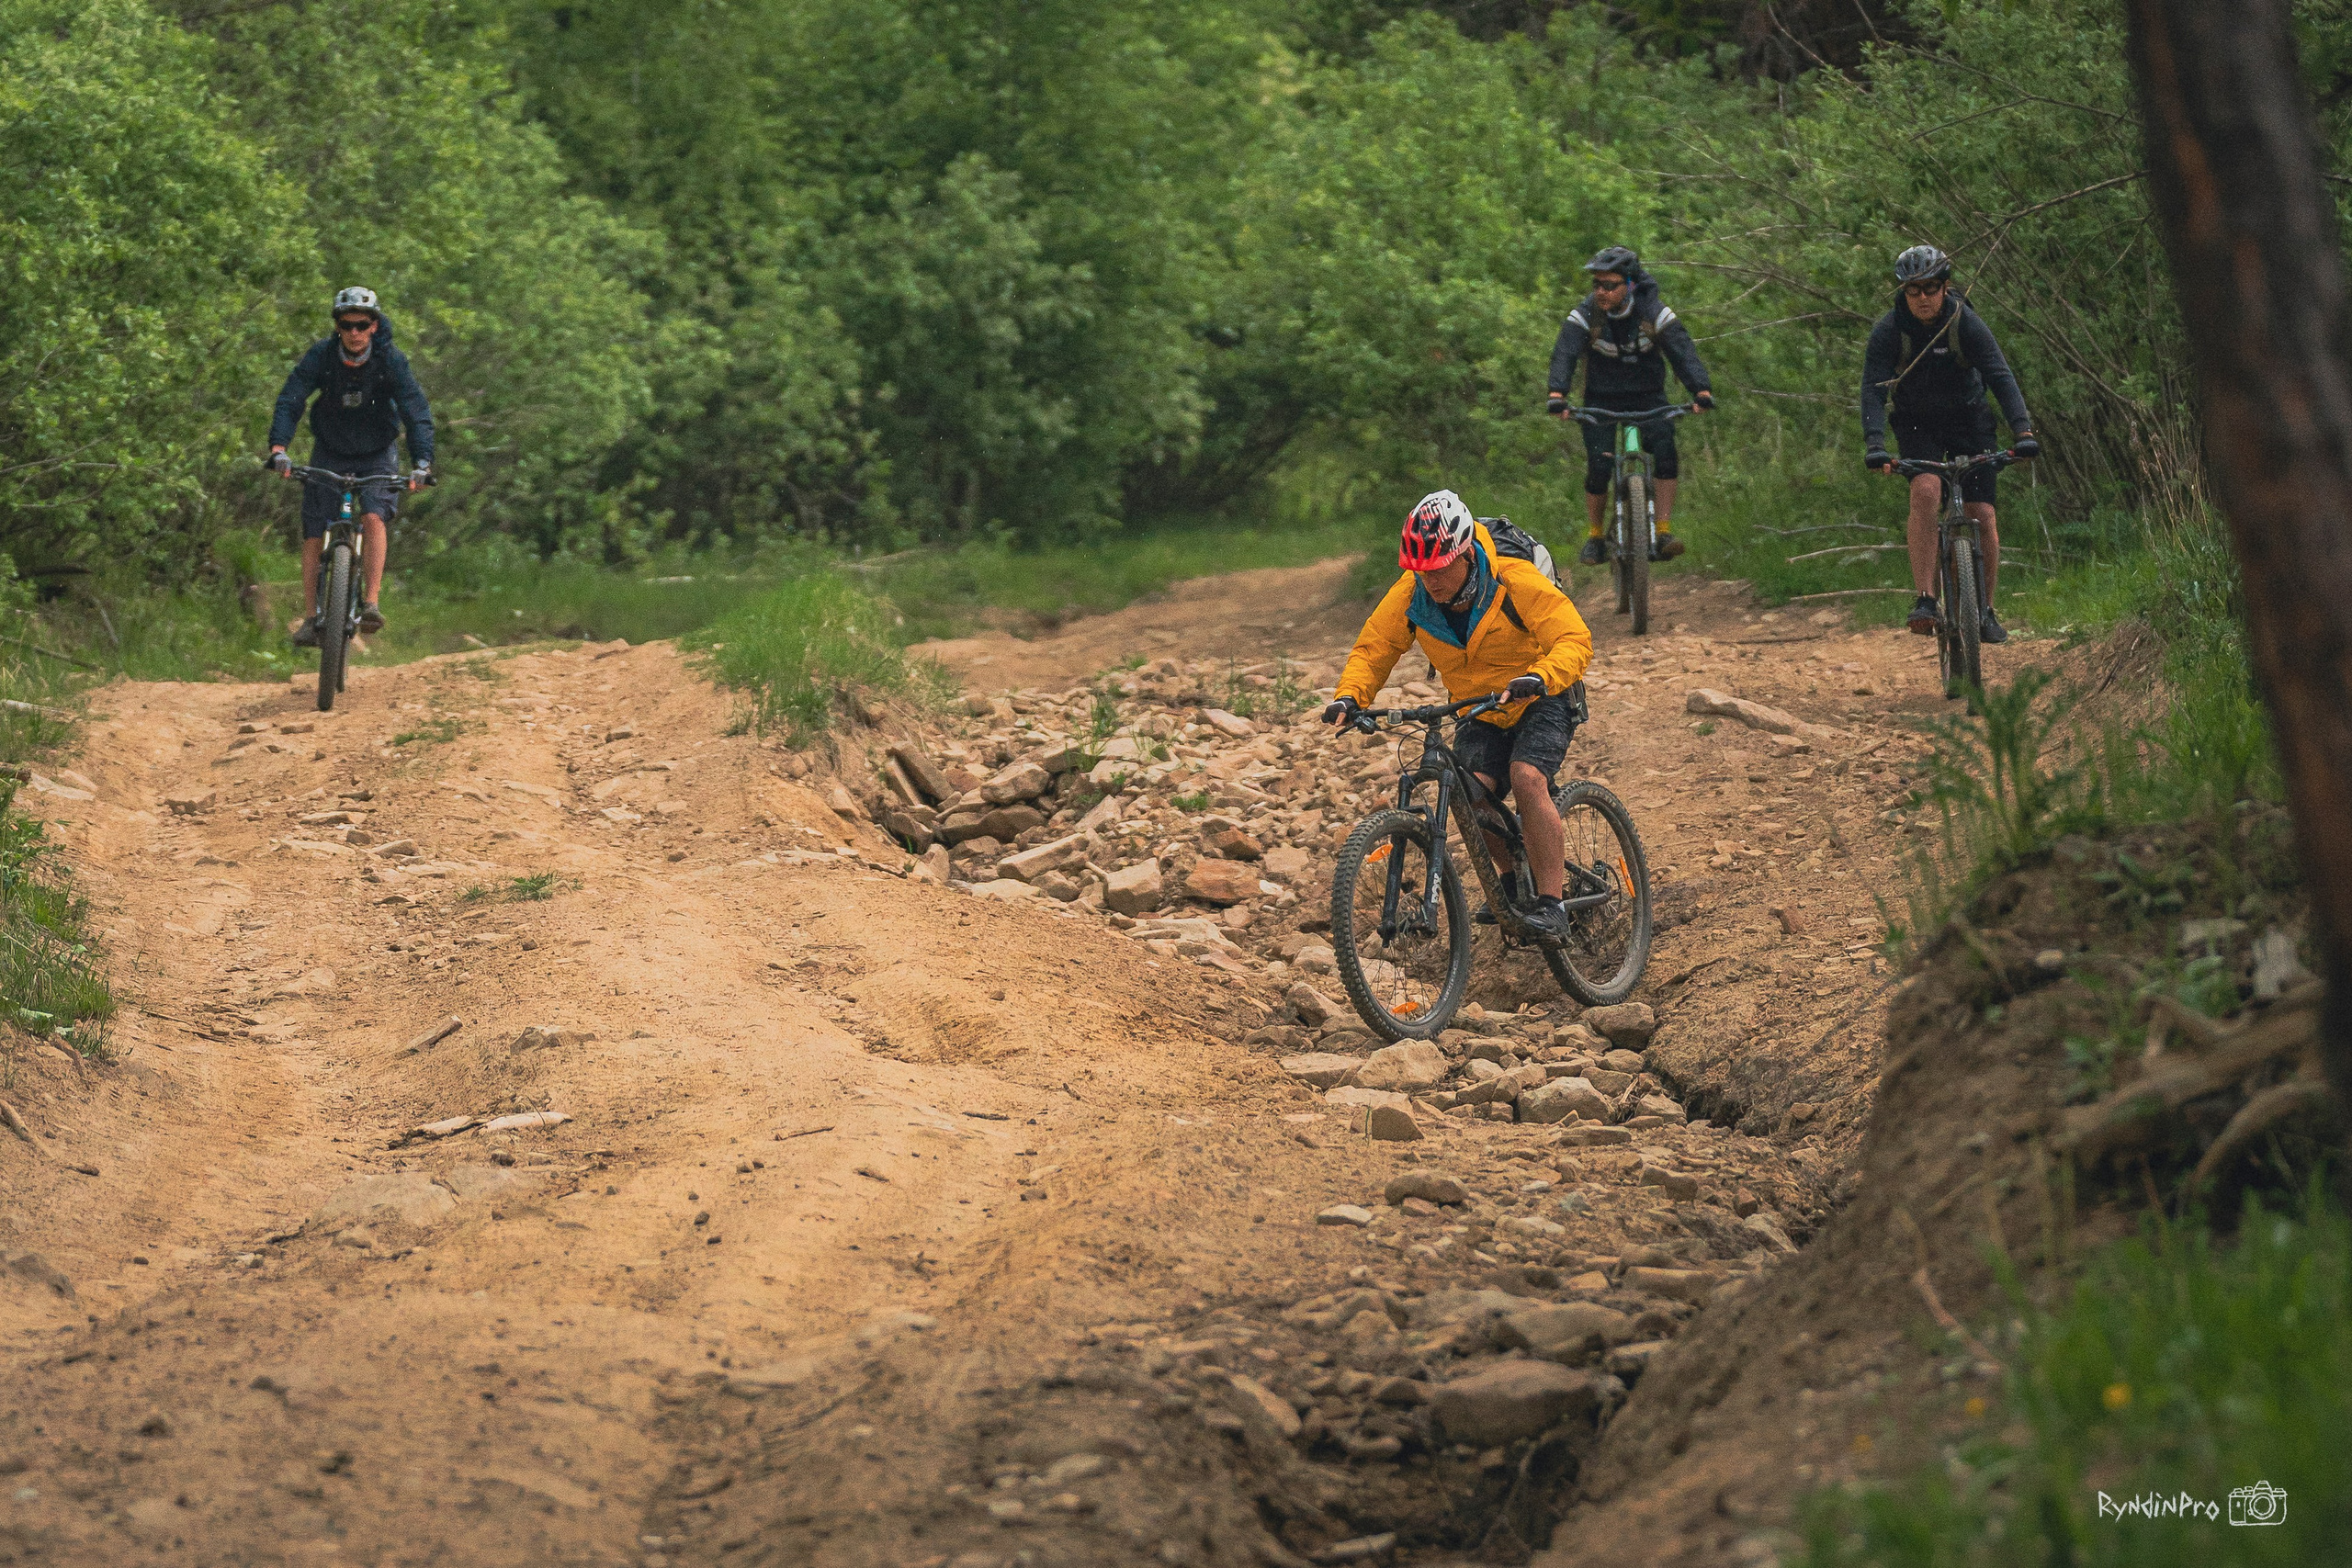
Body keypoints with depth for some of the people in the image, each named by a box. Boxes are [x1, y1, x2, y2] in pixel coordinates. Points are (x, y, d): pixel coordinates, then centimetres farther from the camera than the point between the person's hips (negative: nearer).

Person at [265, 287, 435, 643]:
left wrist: (422, 462, -39)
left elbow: (417, 412, -25)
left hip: (377, 454, -1)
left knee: (373, 518, -25)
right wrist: (278, 448, -41)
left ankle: (371, 602, -21)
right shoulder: (321, 355, -19)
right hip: (329, 453, 1)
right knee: (314, 534, -4)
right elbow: (289, 400, -26)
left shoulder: (392, 361, -21)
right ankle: (310, 618, 4)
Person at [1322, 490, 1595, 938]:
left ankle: (1552, 904, -24)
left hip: (1540, 703, -5)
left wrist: (1539, 677, -51)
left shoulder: (1516, 583, -27)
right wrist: (1349, 696, -26)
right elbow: (1374, 647, -7)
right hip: (1480, 714, 5)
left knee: (1526, 778, -29)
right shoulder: (1411, 595, -16)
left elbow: (1574, 640, -31)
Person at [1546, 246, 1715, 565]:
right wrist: (1557, 395, -49)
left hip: (1648, 398, 0)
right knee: (1599, 466, -15)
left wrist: (1701, 390, -43)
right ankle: (1595, 536, 8)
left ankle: (1664, 534, -22)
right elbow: (1564, 354, -30)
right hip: (1601, 400, 0)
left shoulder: (1655, 314, -17)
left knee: (1665, 449, -25)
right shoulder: (1584, 316, -17)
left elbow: (1683, 351, -26)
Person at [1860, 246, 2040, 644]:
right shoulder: (1889, 330, -18)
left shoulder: (1966, 323, -19)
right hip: (1916, 424, 0)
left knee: (1983, 517, -8)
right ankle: (1925, 600, -28)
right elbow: (1873, 388, -24)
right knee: (1925, 491, -29)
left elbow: (2001, 376, -25)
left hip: (1967, 419, 0)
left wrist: (2023, 431, -39)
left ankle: (1985, 611, 12)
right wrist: (1874, 446, -39)